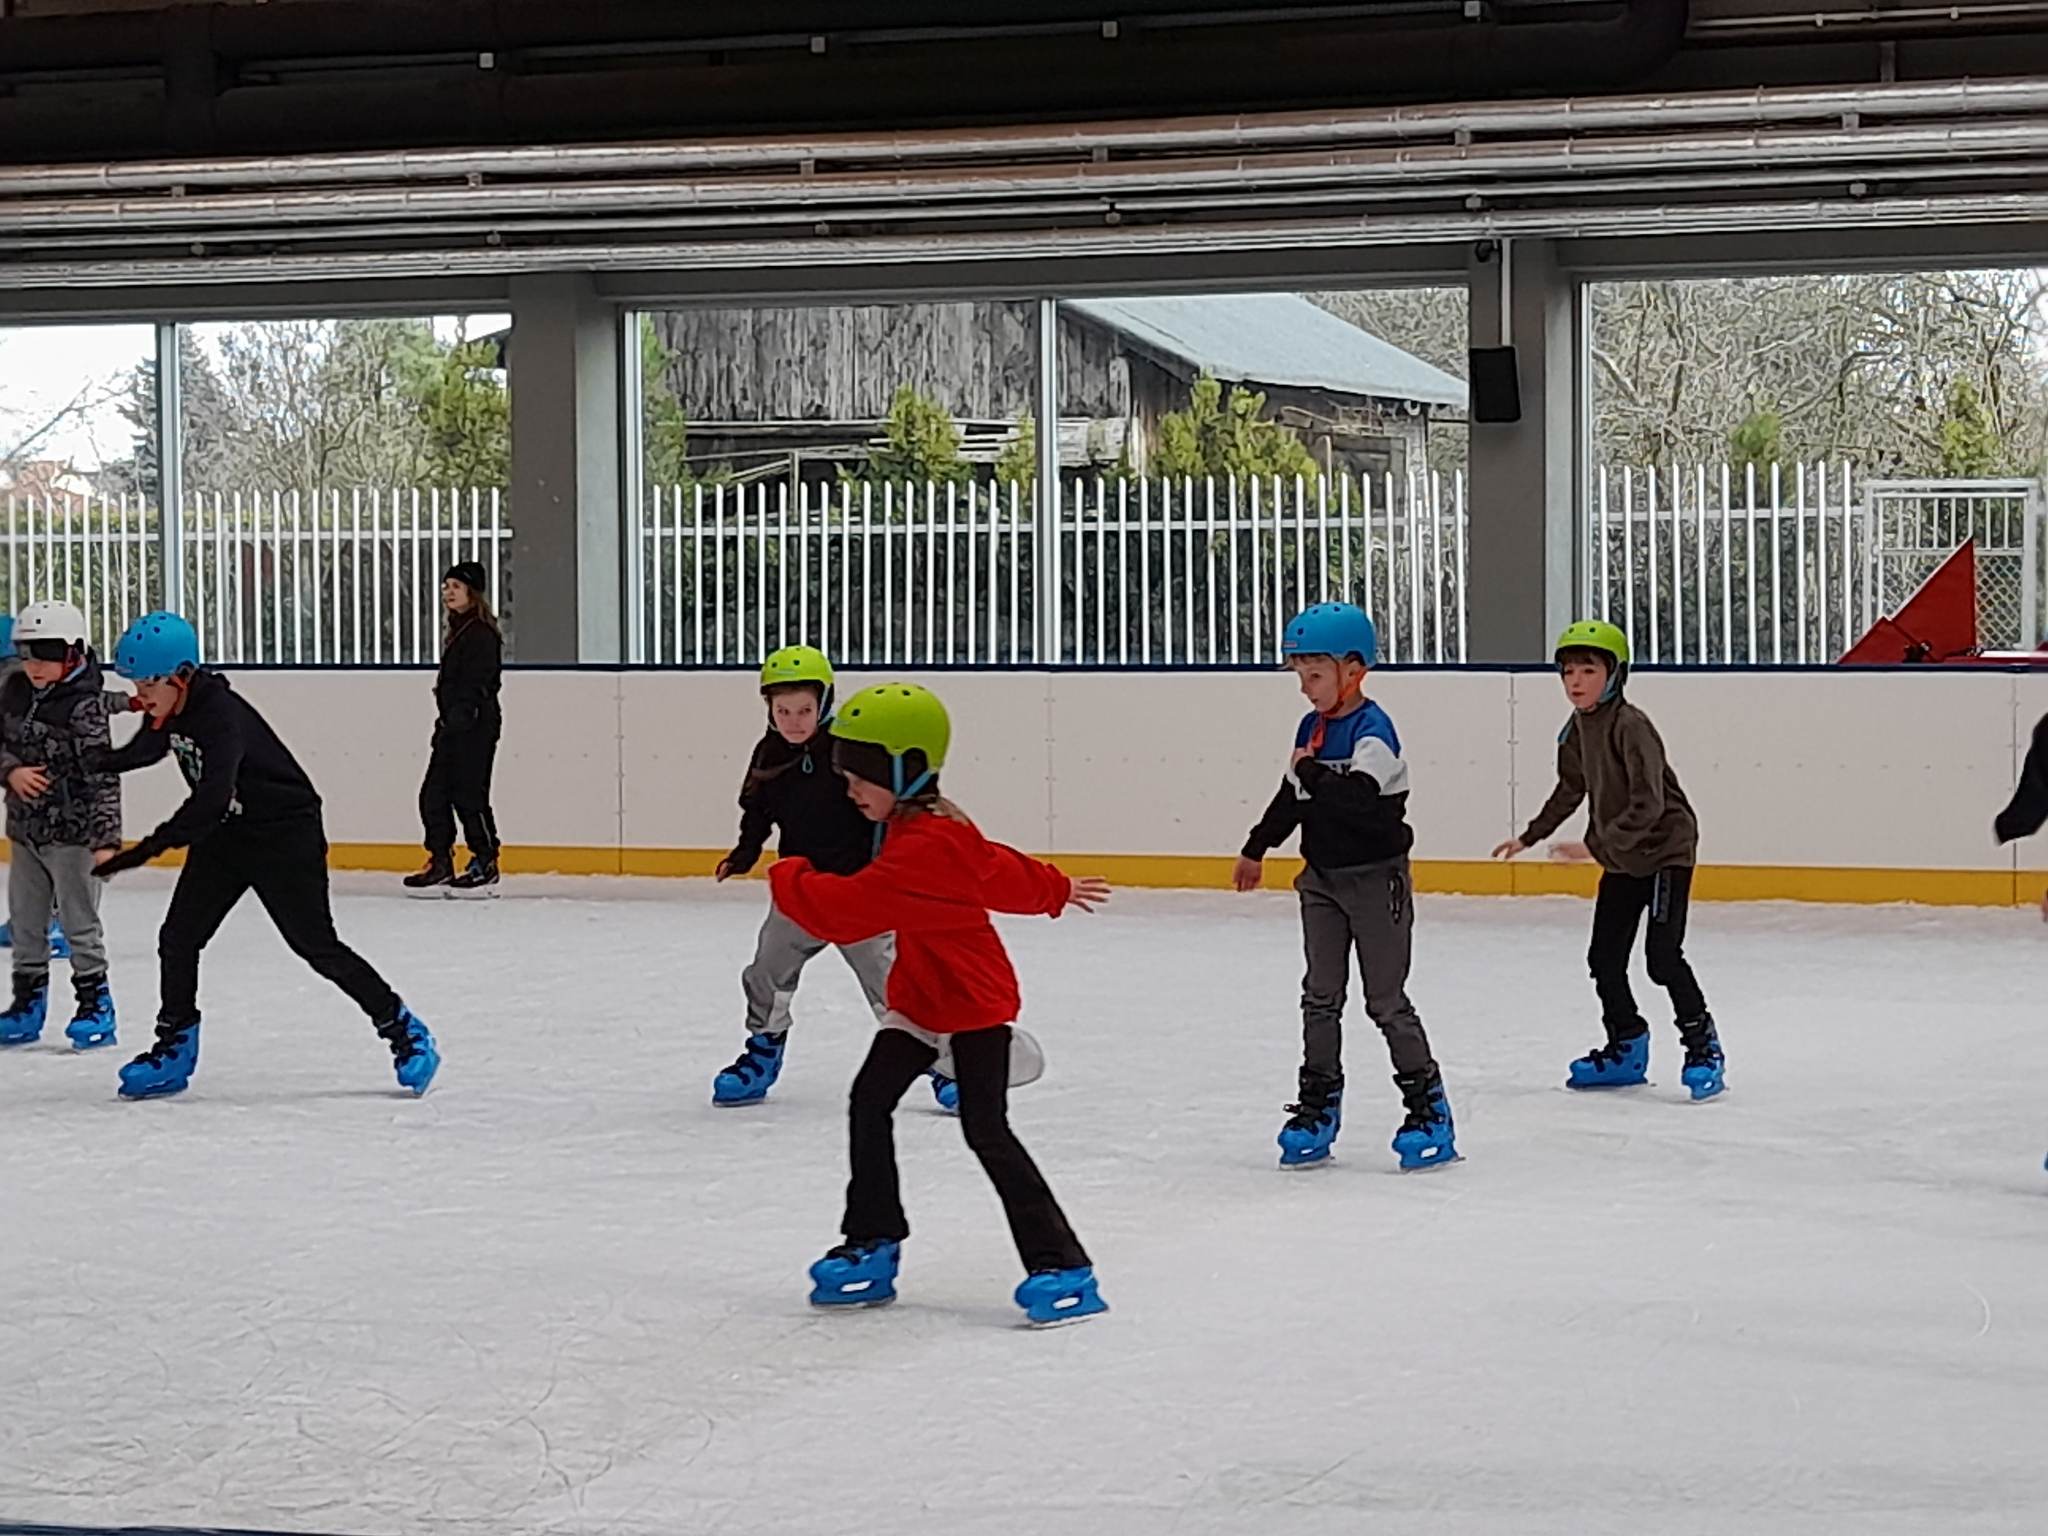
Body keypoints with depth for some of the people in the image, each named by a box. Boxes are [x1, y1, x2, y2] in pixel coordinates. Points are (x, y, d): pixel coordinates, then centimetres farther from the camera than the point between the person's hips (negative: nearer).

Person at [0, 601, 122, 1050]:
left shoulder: (84, 706, -20)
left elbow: (103, 774, -21)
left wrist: (106, 839, -26)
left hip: (72, 831, -7)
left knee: (80, 921, 1)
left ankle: (95, 1007, 11)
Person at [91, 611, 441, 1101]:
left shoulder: (222, 716, -31)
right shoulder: (170, 712, -4)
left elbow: (209, 799, -43)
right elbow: (144, 750, 20)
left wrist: (147, 850, -48)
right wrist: (88, 764, 8)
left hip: (286, 835, -8)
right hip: (225, 835, 8)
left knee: (316, 945, -6)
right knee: (178, 938, 4)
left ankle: (405, 1032, 5)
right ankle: (174, 1049, 18)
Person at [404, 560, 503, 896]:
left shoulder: (481, 633, -12)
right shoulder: (457, 631, 18)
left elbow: (477, 683, -20)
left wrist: (458, 718, -27)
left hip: (475, 726, -10)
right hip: (454, 725, 10)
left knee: (469, 795, -7)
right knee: (433, 794, 8)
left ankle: (486, 868, 1)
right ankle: (440, 865, 12)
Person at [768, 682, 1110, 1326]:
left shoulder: (921, 849, -27)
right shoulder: (940, 828, 5)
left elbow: (845, 909, -31)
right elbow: (1001, 870, 21)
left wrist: (790, 878, -12)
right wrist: (1056, 890, 39)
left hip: (975, 1007, -10)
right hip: (921, 1001, 10)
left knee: (986, 1130, -13)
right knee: (868, 1104, 4)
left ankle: (1063, 1267, -12)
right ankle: (871, 1247, 13)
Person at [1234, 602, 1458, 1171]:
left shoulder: (1372, 729, -17)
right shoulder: (1311, 728, 8)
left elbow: (1359, 796, -33)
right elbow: (1290, 797, 22)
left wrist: (1312, 771, -23)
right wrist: (1257, 849, 31)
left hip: (1376, 878, -8)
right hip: (1323, 877, 8)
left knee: (1387, 1000, -3)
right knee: (1320, 996, 9)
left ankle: (1428, 1107, 6)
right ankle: (1318, 1107, 17)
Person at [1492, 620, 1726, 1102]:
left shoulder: (1631, 726, -22)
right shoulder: (1577, 729, 4)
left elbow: (1648, 804, -28)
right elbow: (1570, 790, 20)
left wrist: (1598, 846, -32)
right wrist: (1529, 837, 24)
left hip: (1665, 849, -9)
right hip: (1621, 858, 9)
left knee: (1663, 957, -14)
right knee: (1605, 957, 9)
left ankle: (1703, 1047, 0)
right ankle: (1626, 1049, 23)